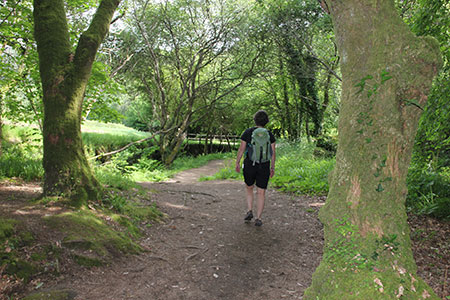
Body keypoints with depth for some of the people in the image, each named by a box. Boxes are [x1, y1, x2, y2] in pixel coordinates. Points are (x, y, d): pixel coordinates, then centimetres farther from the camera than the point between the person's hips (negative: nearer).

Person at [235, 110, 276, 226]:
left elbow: (241, 149, -3)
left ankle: (249, 211, 9)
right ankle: (258, 218, 5)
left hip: (249, 165, 0)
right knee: (261, 192, 7)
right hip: (264, 167, 0)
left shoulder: (247, 132, -4)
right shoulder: (269, 135, 0)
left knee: (249, 188, 22)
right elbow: (273, 152, 0)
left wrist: (237, 163, 7)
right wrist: (272, 167, 9)